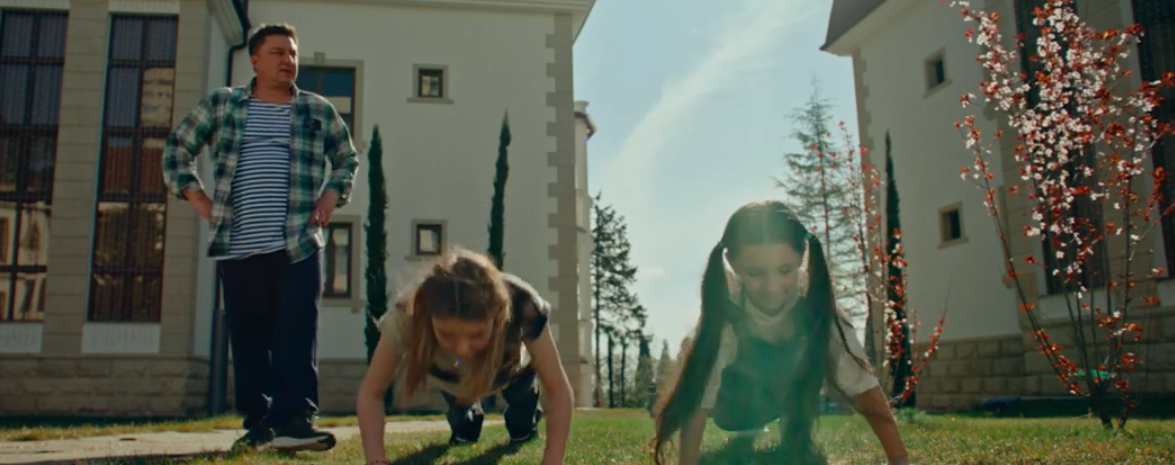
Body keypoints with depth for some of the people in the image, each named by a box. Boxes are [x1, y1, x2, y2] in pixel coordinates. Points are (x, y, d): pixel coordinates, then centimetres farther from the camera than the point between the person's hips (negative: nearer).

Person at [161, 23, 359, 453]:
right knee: (248, 340, 5)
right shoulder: (220, 104, 11)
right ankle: (258, 423, 15)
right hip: (239, 247, 1)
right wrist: (197, 197, 7)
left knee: (297, 336, -9)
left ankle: (294, 419, -9)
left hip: (299, 245, -1)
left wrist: (331, 195, 6)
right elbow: (177, 149, 19)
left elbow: (348, 158, 22)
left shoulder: (318, 111, 11)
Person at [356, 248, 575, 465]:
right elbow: (370, 394, -35)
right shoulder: (408, 315, -46)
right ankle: (465, 424, 48)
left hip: (511, 368, 0)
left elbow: (559, 389, -41)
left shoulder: (521, 304, -49)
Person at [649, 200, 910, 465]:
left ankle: (796, 438, 7)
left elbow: (862, 383, -40)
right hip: (743, 385, -2)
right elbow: (699, 395, -39)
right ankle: (748, 432, 13)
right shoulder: (725, 305, -39)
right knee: (730, 416, -20)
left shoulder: (812, 297, -37)